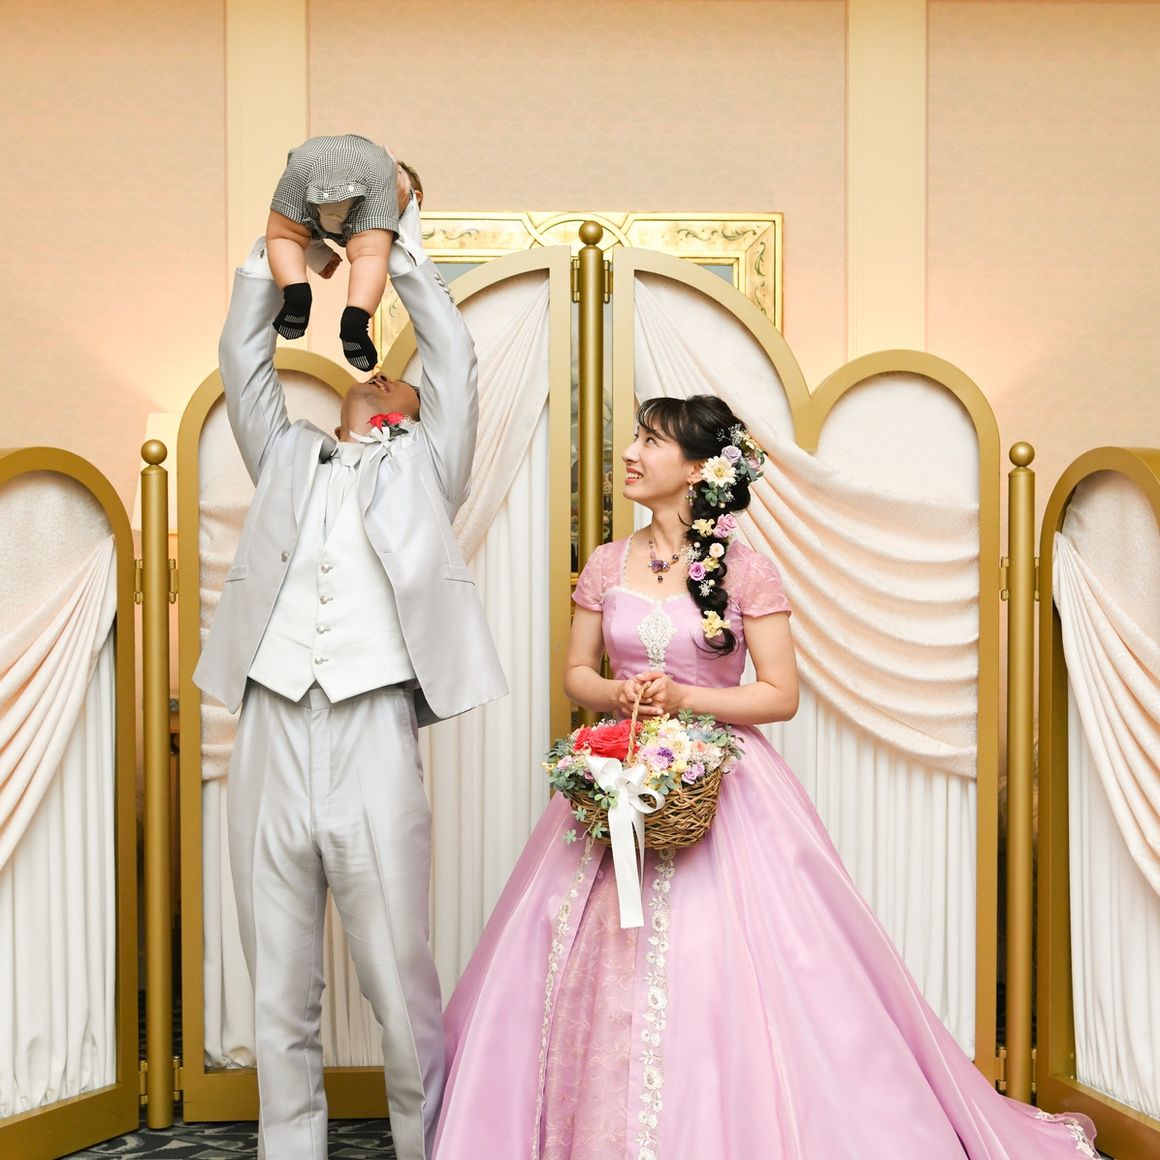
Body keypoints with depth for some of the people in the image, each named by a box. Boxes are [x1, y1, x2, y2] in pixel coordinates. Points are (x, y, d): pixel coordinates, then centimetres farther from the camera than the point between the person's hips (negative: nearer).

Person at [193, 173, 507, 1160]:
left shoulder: (422, 470, 19)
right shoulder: (287, 459, 24)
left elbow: (454, 356, 16)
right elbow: (243, 357, 21)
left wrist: (402, 240, 22)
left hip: (374, 736, -3)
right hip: (271, 736, 3)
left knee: (402, 986, -2)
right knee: (280, 996, 6)